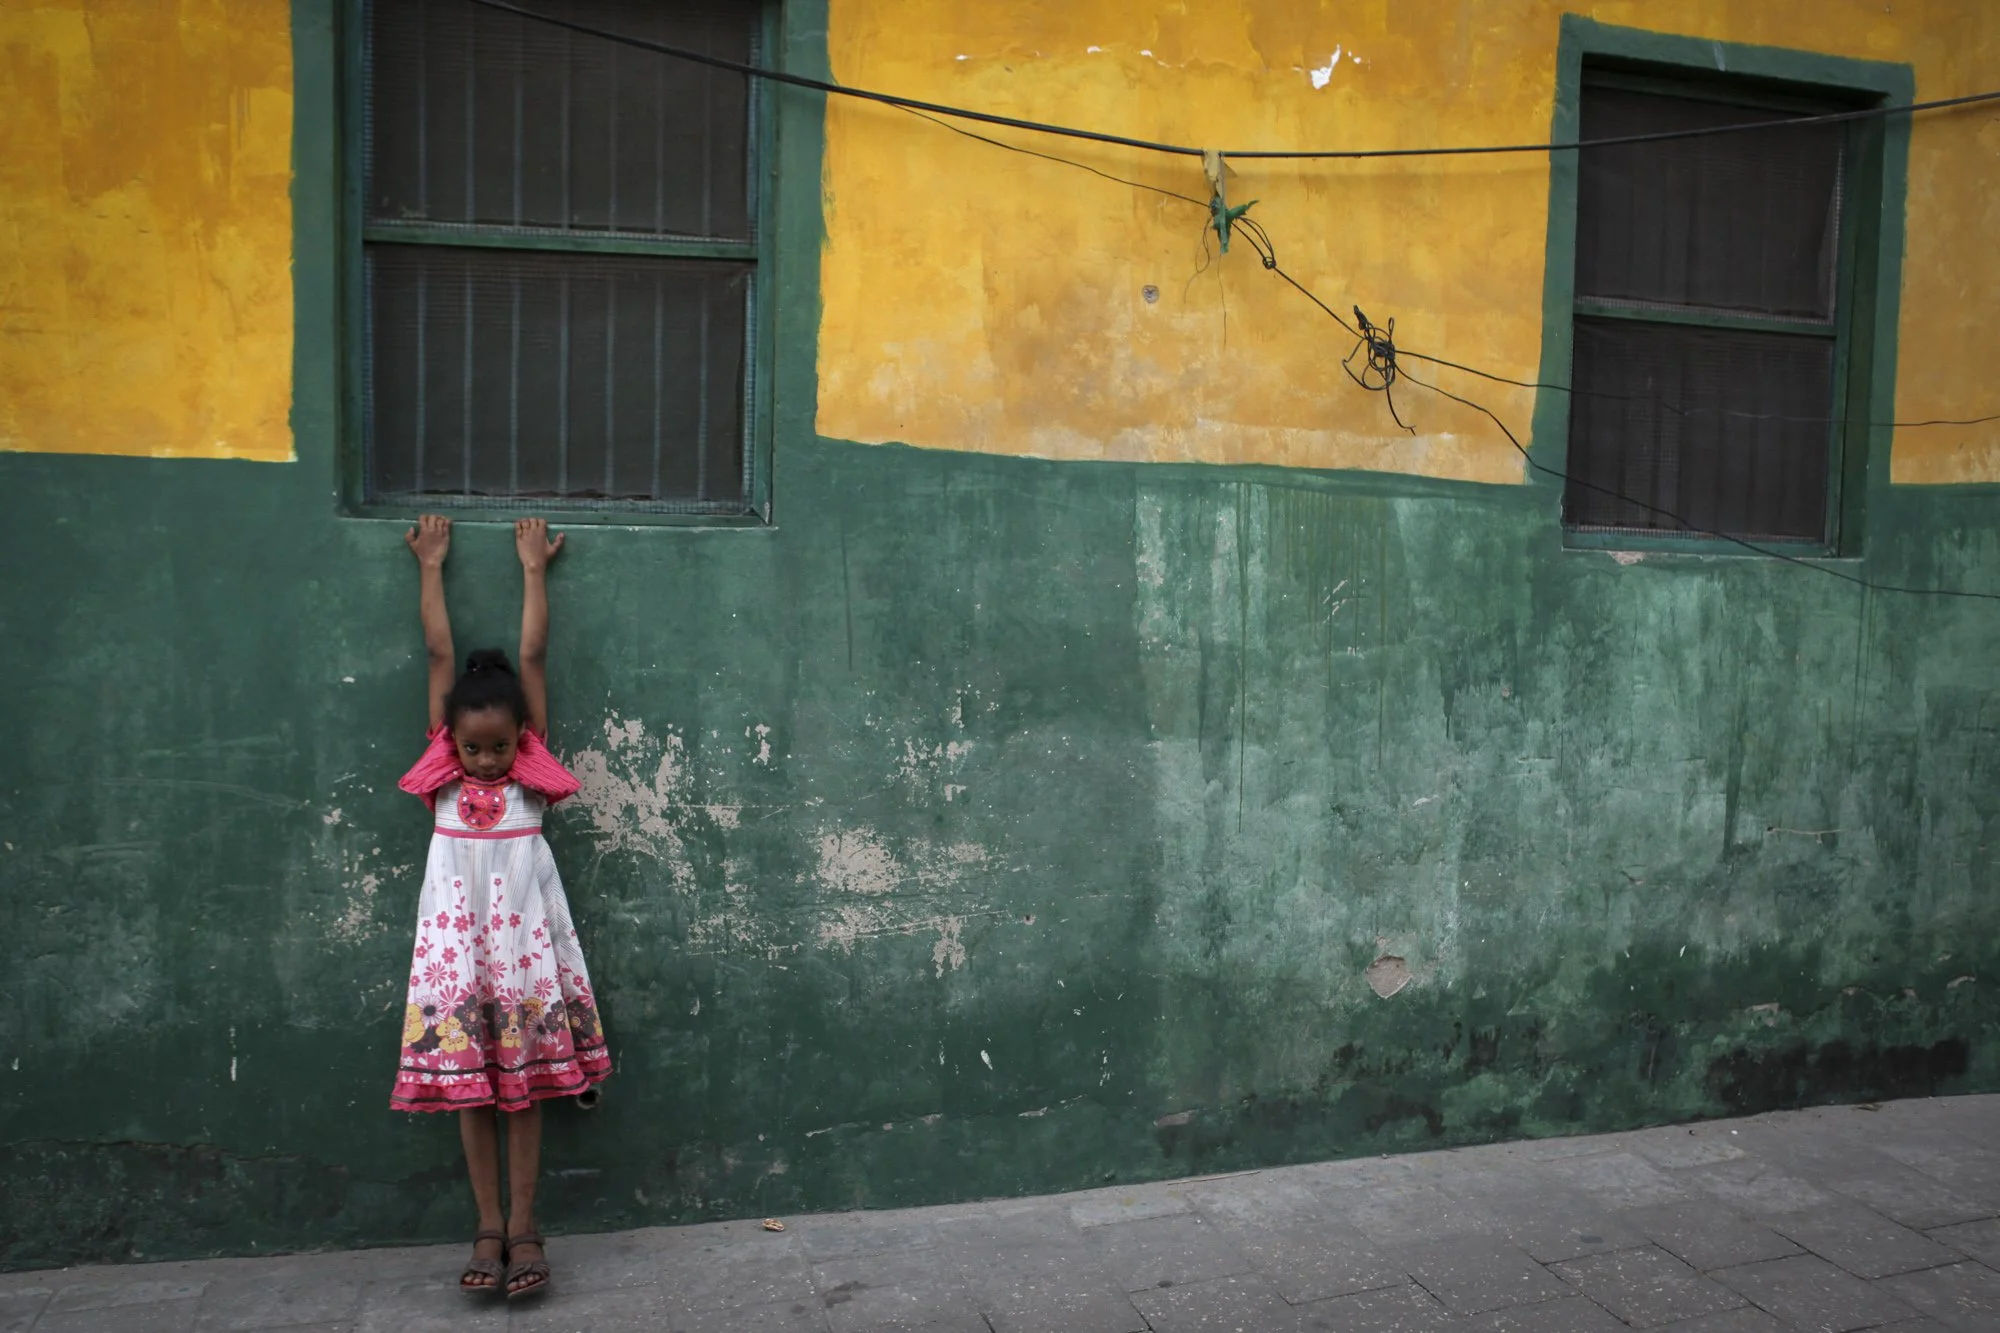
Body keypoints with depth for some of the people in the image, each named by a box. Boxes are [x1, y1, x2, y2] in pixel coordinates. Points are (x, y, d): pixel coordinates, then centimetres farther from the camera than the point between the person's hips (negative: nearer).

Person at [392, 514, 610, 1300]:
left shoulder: (531, 764, 0)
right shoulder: (443, 764, 2)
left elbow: (533, 655, 5)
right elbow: (439, 654, 6)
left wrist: (533, 569, 11)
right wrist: (431, 568, 11)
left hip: (523, 931, -1)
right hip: (456, 931, 1)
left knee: (525, 1077, 3)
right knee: (466, 1077, 4)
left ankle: (522, 1224, 11)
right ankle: (488, 1227, 13)